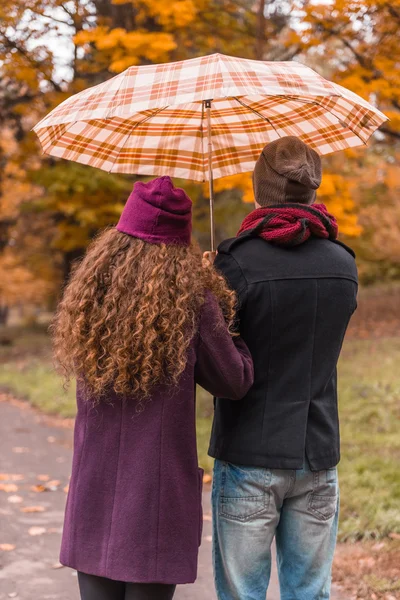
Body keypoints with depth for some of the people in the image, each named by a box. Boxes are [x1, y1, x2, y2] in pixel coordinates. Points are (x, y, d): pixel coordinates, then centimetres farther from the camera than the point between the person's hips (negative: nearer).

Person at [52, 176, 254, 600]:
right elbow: (235, 383, -2)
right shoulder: (192, 302, -12)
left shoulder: (87, 298, -2)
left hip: (93, 493, 4)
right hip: (158, 495, -3)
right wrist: (222, 313, 13)